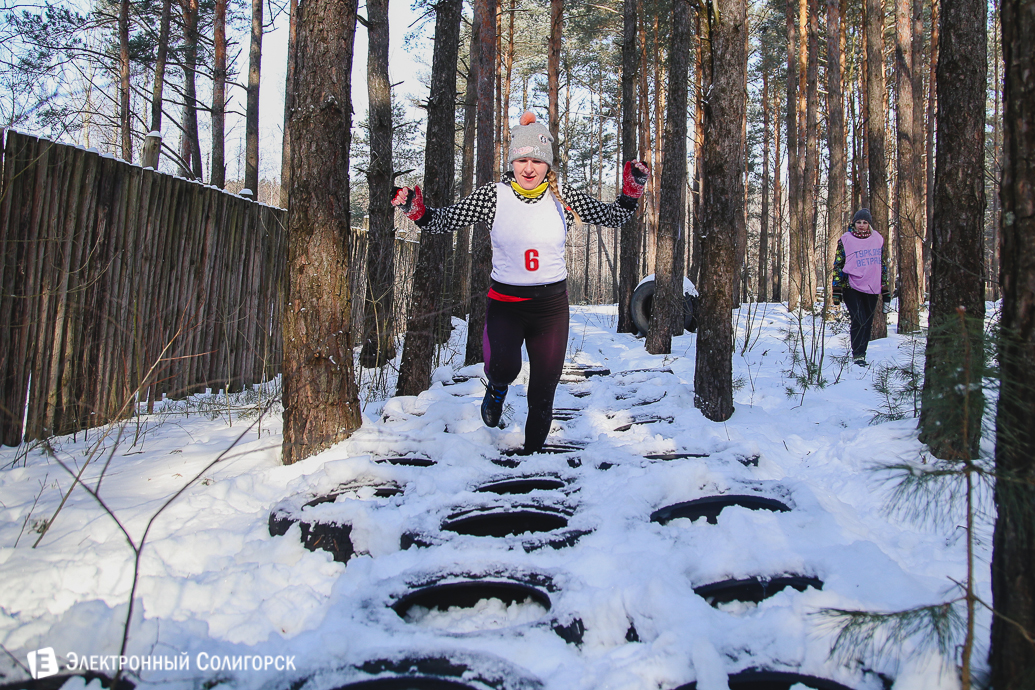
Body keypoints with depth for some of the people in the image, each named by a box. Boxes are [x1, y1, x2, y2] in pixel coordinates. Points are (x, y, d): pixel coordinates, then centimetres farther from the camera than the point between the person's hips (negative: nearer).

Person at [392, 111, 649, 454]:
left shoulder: (563, 197, -1)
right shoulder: (493, 196, -5)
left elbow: (614, 217, 8)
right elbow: (443, 220, 0)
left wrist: (632, 190, -10)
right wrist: (417, 210, -19)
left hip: (552, 304, 2)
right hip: (505, 302, -2)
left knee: (543, 390, 8)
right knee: (504, 366, -30)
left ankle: (532, 453, 32)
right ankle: (497, 388, 10)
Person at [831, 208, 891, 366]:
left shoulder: (878, 239, 9)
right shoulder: (845, 240, -1)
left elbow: (883, 265, 15)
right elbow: (838, 266, 0)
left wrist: (886, 291, 13)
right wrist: (837, 291, -6)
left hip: (872, 288, 4)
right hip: (851, 288, -4)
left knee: (868, 323, 8)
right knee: (859, 321, -14)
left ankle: (861, 352, 20)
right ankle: (857, 355, -6)